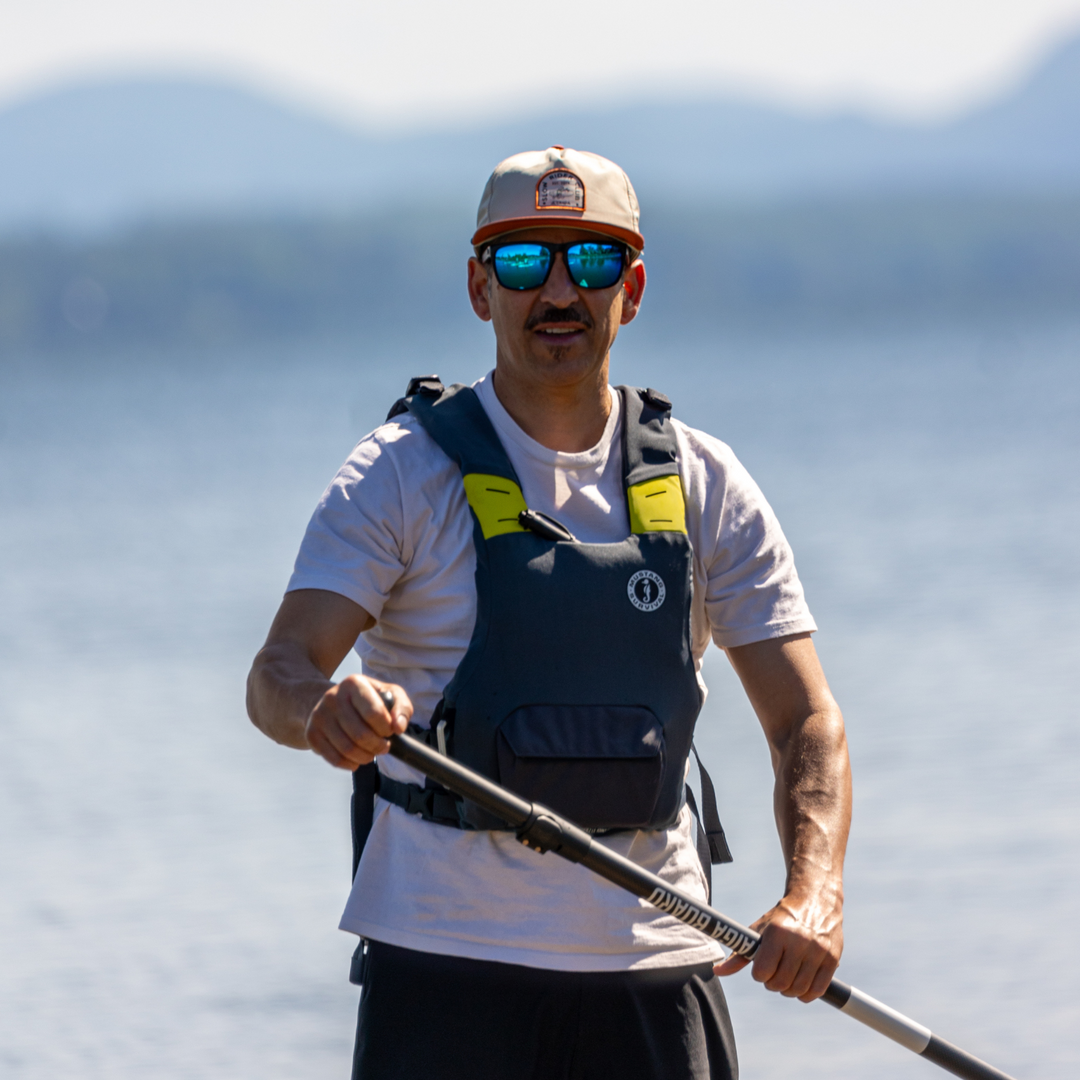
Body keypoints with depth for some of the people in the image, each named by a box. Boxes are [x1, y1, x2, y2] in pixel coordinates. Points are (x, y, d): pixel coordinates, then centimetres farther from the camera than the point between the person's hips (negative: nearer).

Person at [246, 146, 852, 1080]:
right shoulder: (405, 472, 0)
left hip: (653, 965, 2)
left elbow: (807, 720, 4)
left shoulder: (703, 485, 7)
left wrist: (815, 894, -15)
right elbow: (278, 673, -11)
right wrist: (324, 708, -36)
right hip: (447, 958, -2)